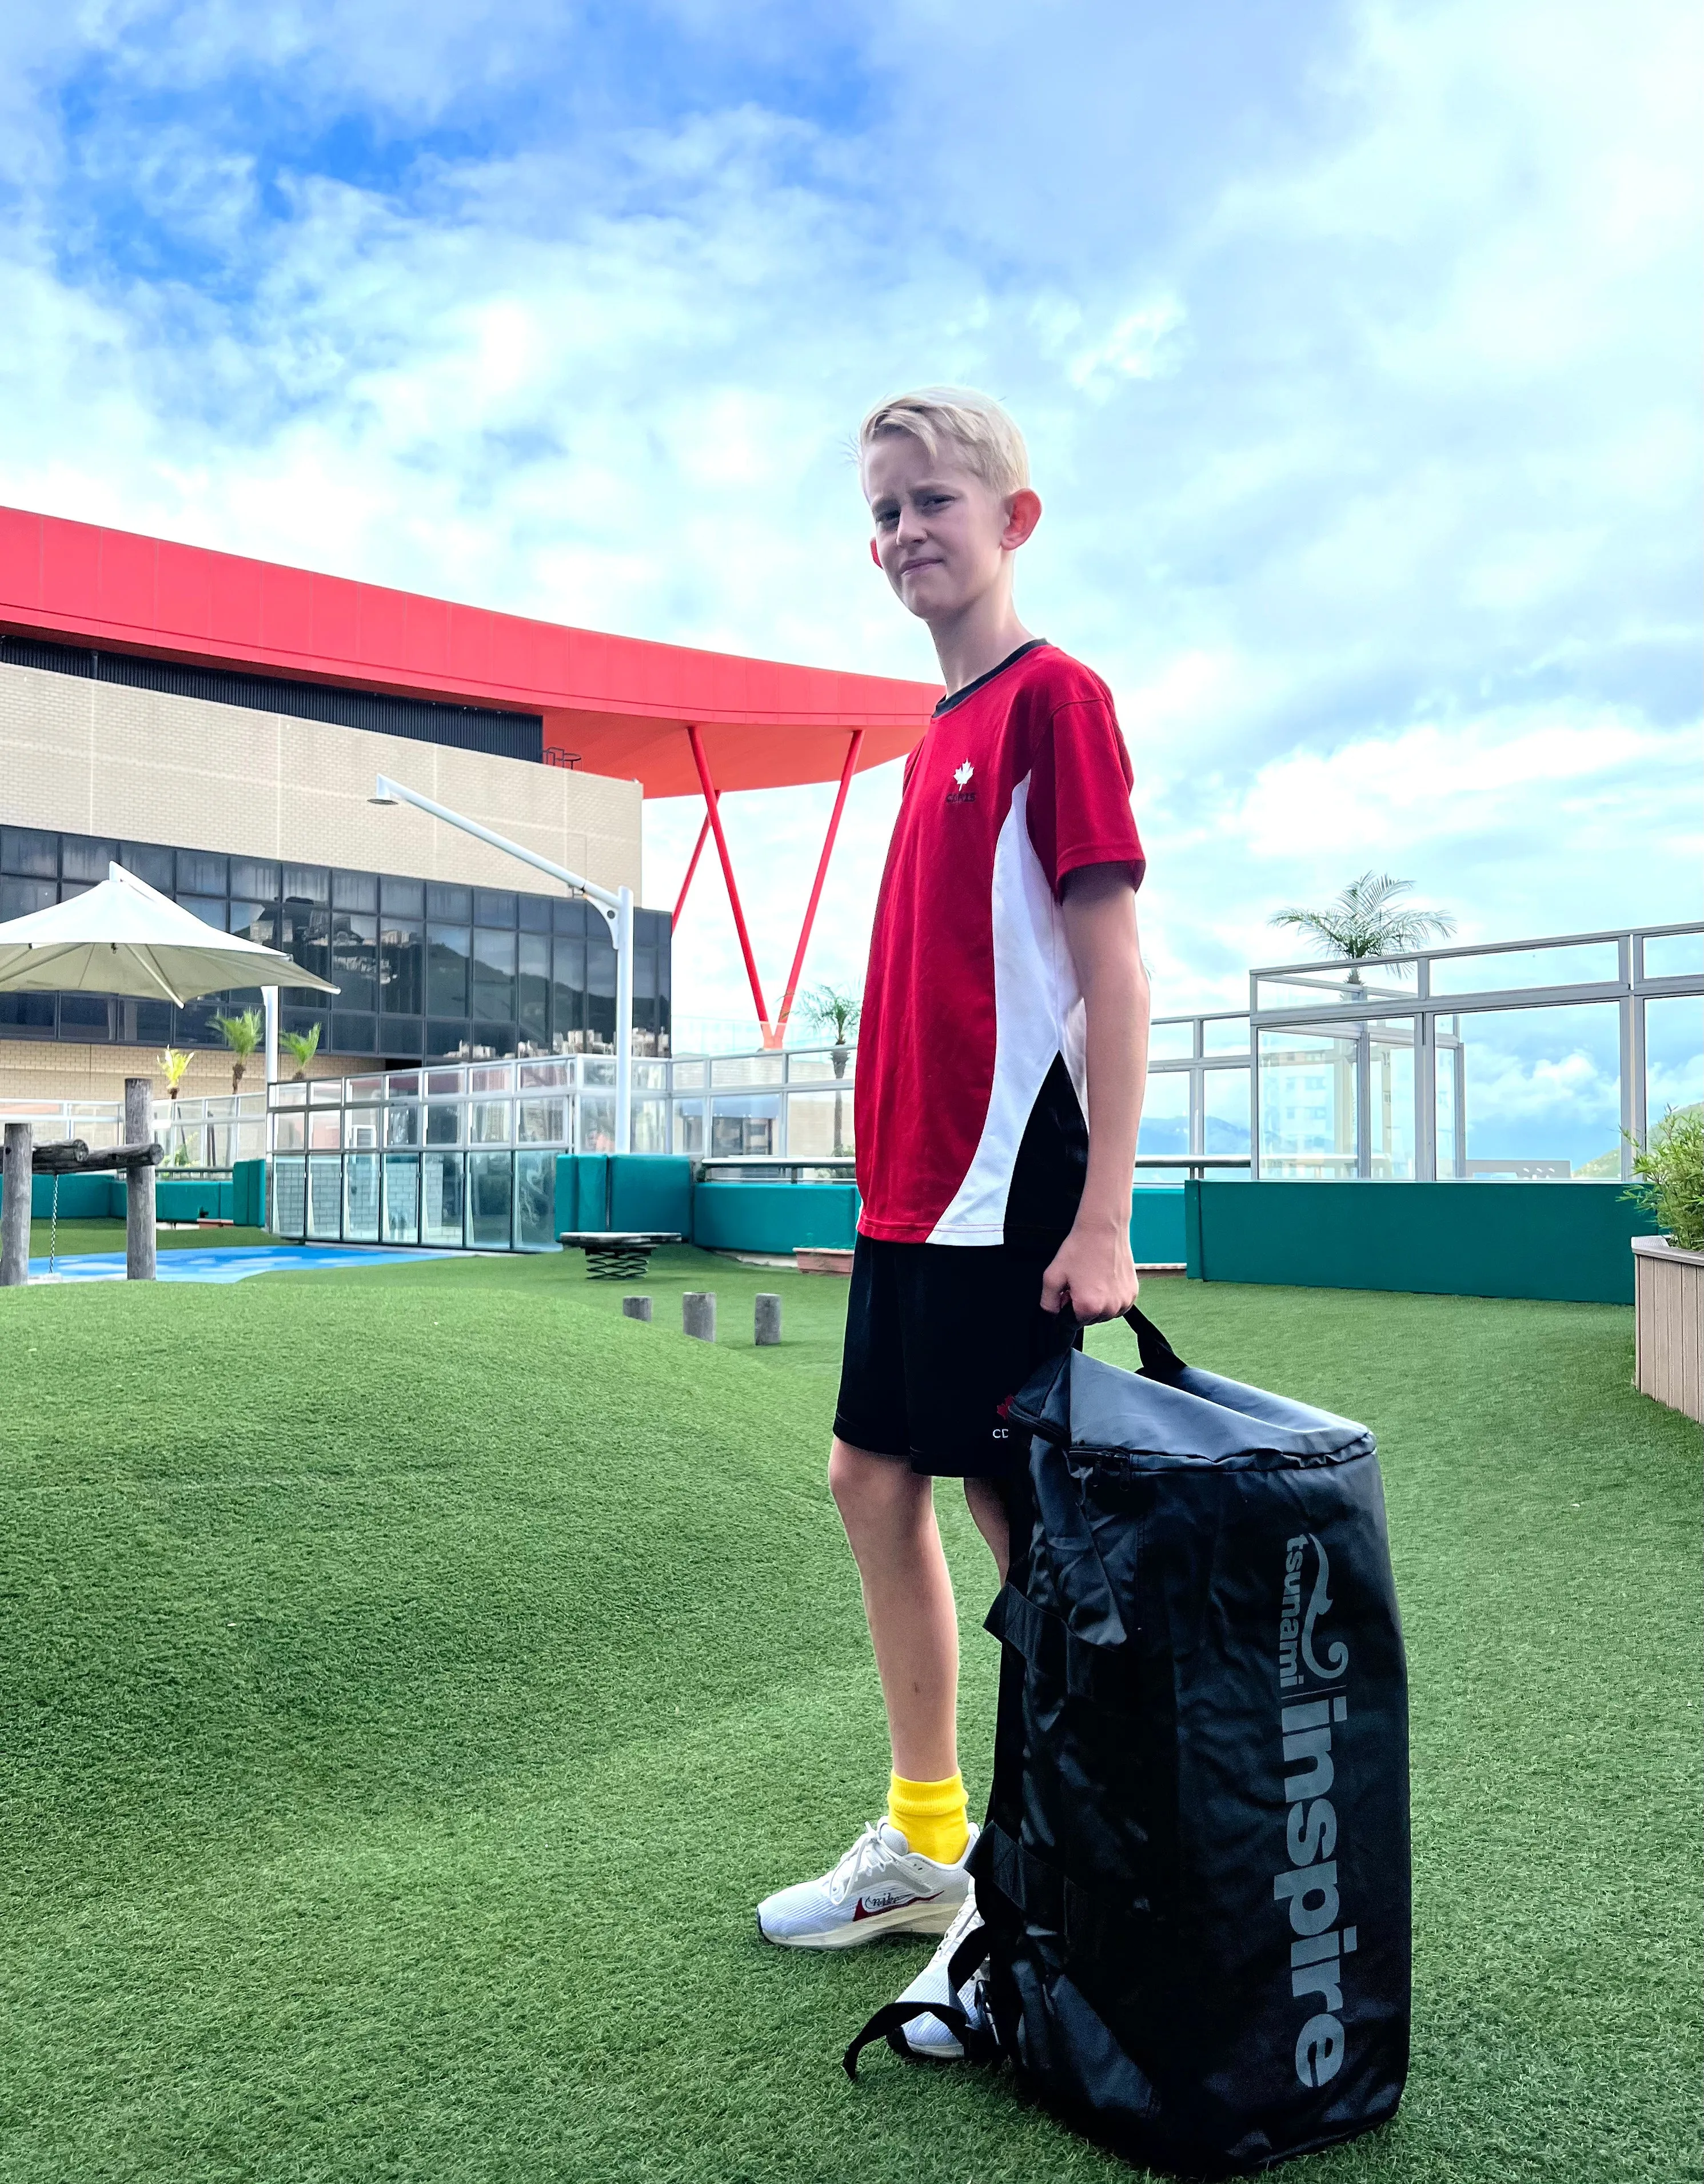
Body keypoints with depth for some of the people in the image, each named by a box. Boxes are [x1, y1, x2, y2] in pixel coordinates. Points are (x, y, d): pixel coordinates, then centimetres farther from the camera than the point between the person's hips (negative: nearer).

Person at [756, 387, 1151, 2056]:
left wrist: (1103, 1220, -19)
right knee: (873, 1481, 14)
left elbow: (1114, 966, -15)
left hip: (1009, 1187, -9)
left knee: (1018, 1511, 0)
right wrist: (896, 1169, 17)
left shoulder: (1054, 698, -8)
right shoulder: (941, 731, 16)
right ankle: (923, 1842, 30)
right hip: (908, 1184, 9)